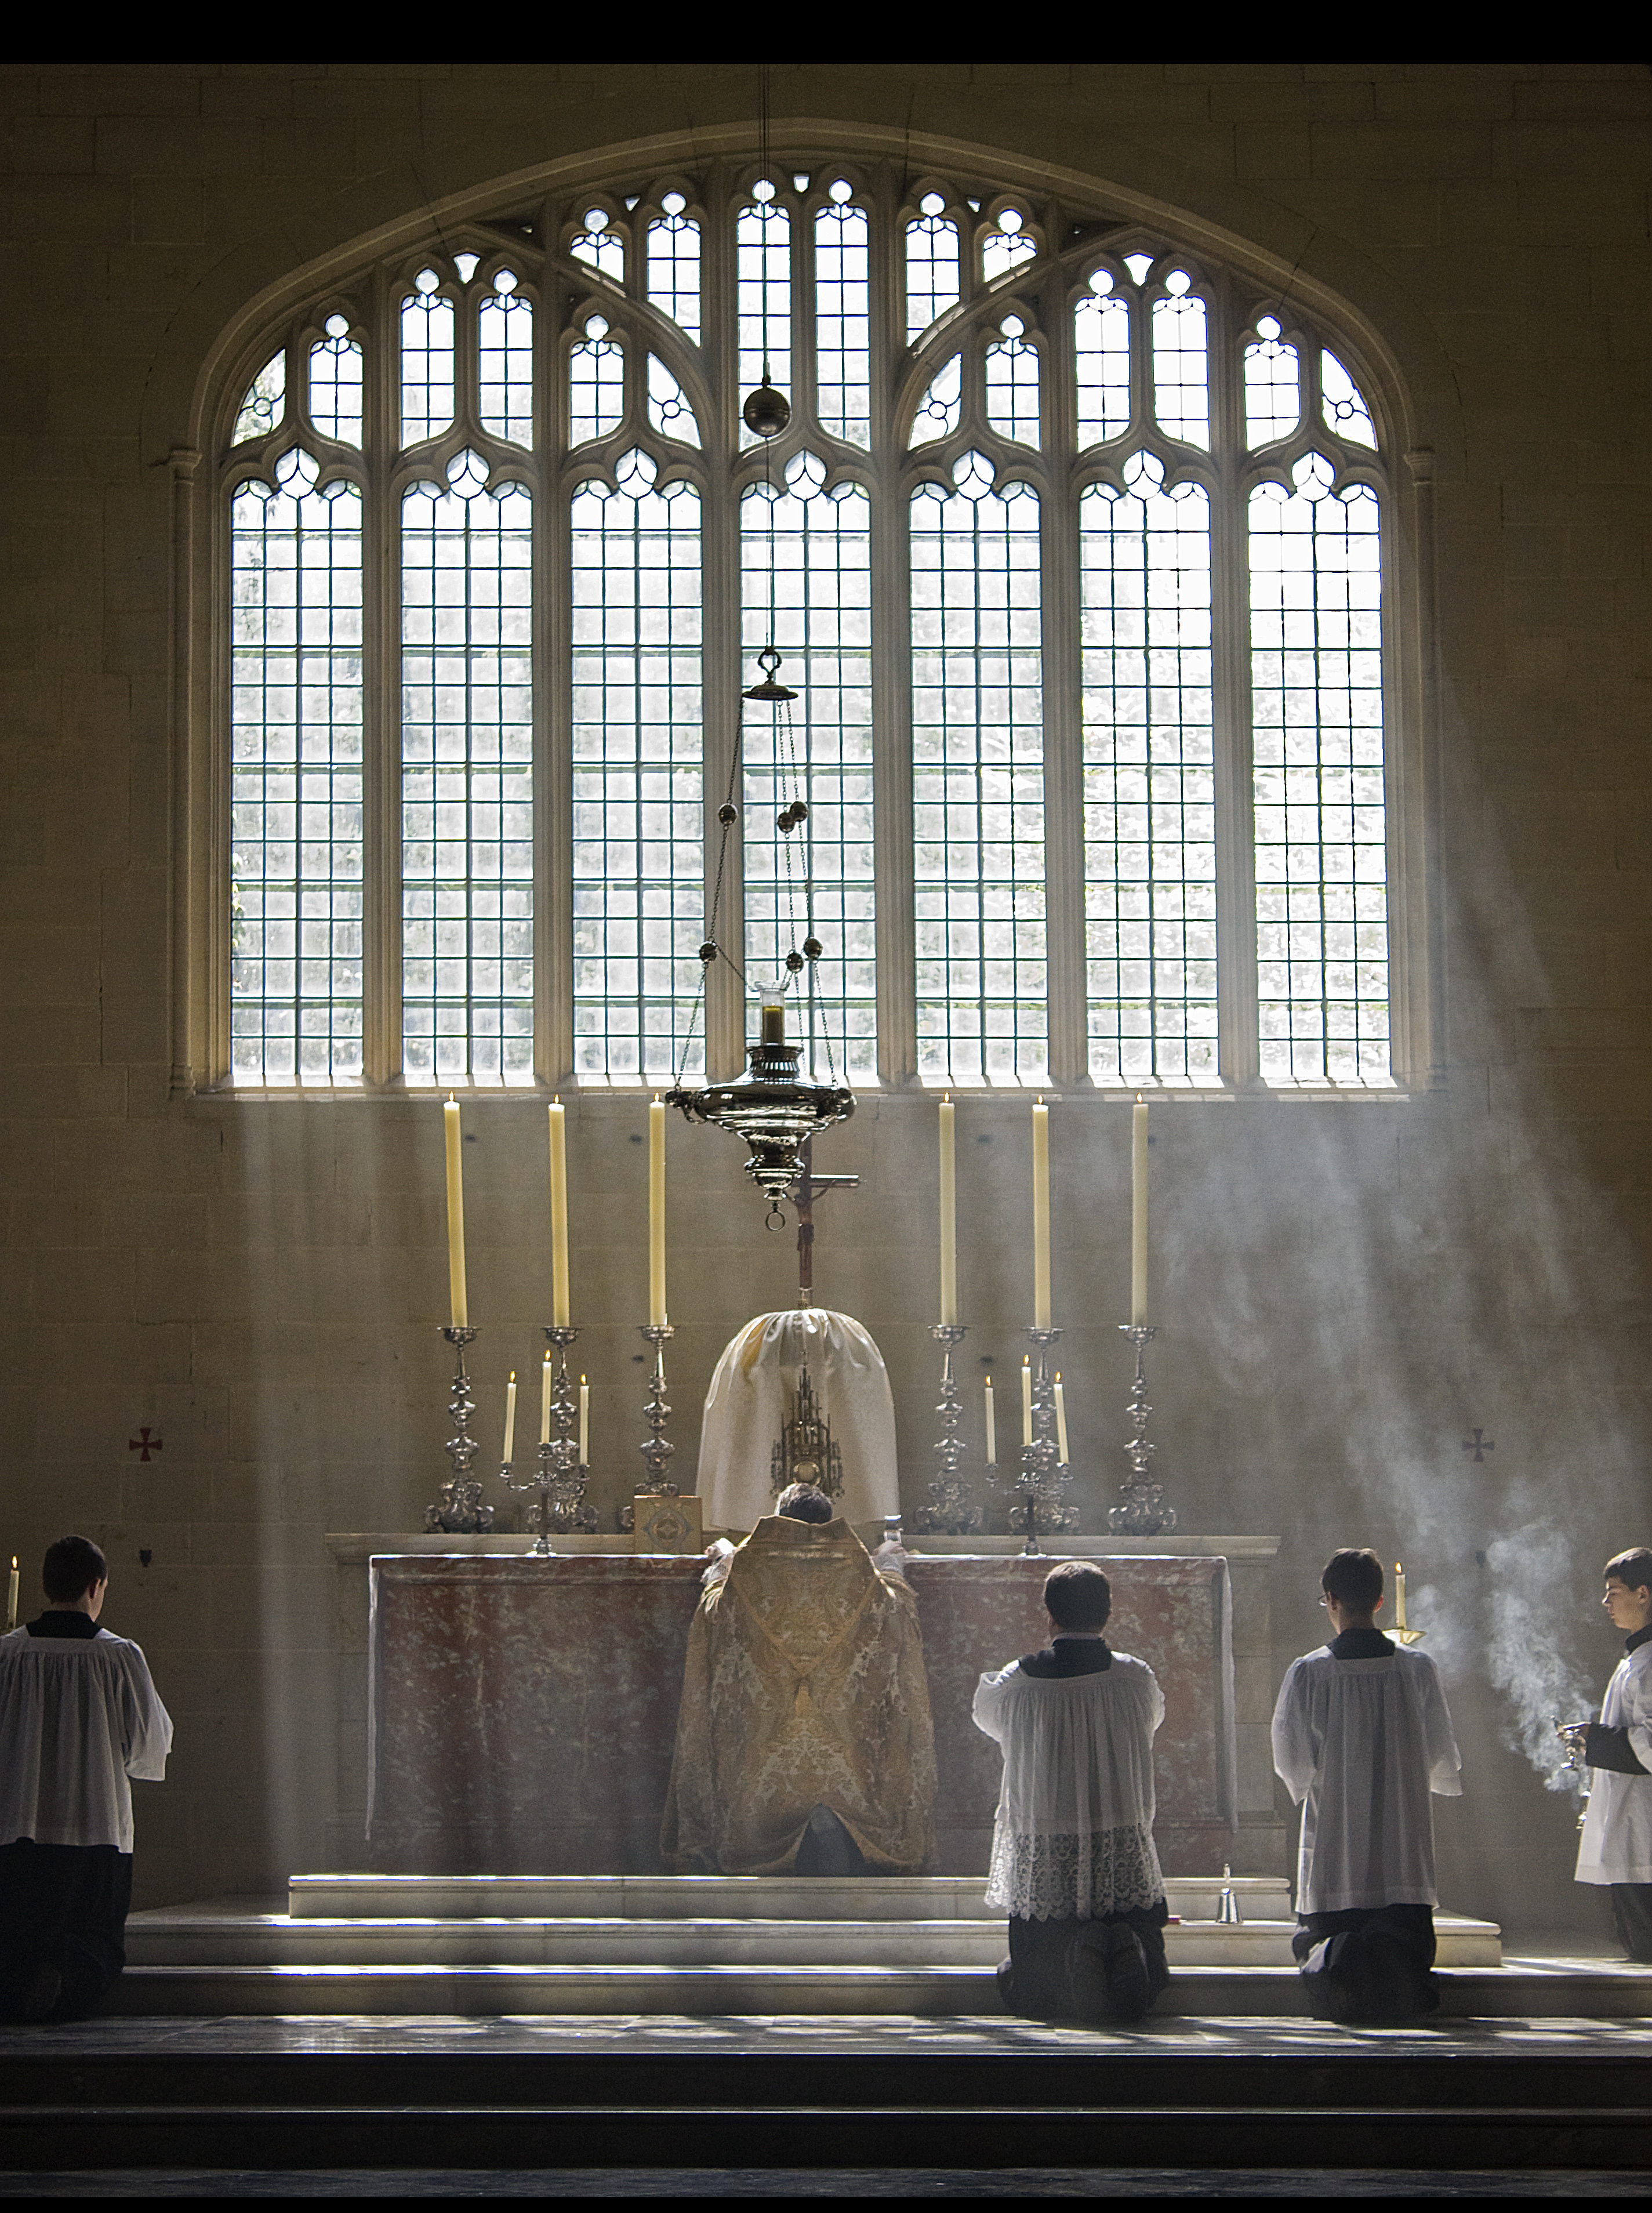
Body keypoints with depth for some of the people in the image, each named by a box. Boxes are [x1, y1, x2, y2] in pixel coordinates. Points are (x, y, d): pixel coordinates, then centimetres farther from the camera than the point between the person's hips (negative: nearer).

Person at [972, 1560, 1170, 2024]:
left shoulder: (1018, 1683, -7)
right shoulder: (1136, 1678, -4)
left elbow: (984, 1713, 17)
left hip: (1042, 1861, -1)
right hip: (1126, 1861, 1)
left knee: (1031, 1985, 10)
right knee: (1144, 1978, 14)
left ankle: (1073, 1952, -23)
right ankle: (1123, 1949, -22)